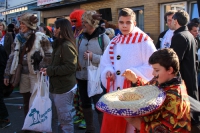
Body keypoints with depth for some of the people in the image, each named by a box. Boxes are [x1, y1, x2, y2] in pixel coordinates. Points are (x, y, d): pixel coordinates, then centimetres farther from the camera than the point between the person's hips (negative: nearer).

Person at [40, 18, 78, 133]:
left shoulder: (67, 46, -16)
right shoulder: (59, 44, 16)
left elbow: (70, 67, -24)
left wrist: (50, 71, -19)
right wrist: (48, 69, 1)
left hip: (64, 88, -10)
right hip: (56, 86, 10)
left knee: (65, 119, 0)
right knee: (51, 117, 19)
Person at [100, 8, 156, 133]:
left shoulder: (144, 41, -7)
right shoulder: (115, 42, 11)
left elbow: (152, 67, -12)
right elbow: (105, 62, 15)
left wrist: (134, 73, -23)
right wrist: (108, 71, -6)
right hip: (116, 92, 6)